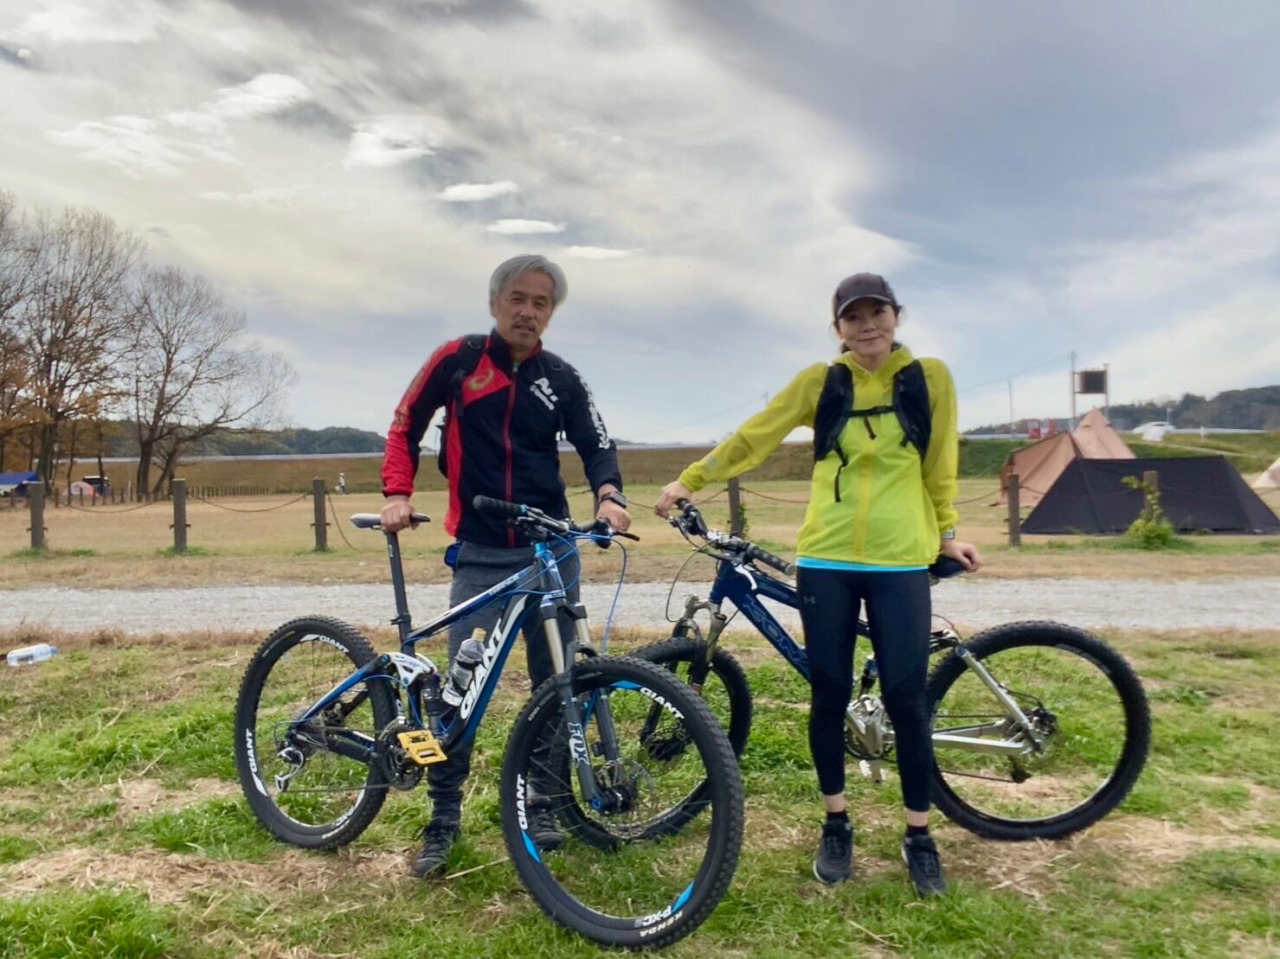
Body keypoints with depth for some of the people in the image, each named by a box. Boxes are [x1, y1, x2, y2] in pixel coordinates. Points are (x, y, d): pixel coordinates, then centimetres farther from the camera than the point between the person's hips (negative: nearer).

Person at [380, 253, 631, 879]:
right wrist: (397, 494, -8)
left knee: (554, 682, 7)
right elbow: (405, 428, 6)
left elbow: (595, 444, 4)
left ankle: (541, 803, 23)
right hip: (479, 553, -2)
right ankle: (443, 817, 13)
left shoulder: (561, 378, 6)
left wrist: (609, 494, -17)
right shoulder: (457, 360, 1)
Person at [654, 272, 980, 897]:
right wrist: (689, 480, 5)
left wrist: (947, 534, 11)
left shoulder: (930, 378, 4)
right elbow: (753, 438, 6)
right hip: (826, 561, 1)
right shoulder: (820, 382, 3)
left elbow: (939, 466, 10)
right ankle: (836, 825, 25)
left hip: (900, 563, 0)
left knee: (905, 699, 0)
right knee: (829, 696, 6)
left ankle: (919, 836, 20)